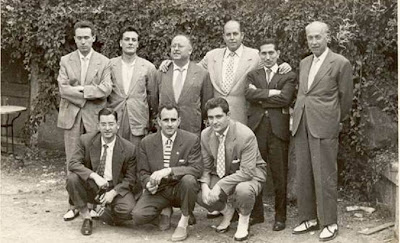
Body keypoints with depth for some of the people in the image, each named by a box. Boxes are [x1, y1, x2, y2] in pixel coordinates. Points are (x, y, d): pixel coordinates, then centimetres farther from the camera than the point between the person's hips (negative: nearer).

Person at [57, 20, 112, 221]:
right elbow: (63, 89, -4)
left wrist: (80, 89, -12)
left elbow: (105, 89, -9)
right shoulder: (66, 61, 8)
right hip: (71, 116, 2)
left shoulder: (104, 62, 4)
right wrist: (89, 94, -10)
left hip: (94, 117, -1)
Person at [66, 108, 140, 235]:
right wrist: (94, 176, -31)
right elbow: (73, 163, -16)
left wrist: (113, 192, -19)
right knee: (72, 178, -27)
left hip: (116, 188, -1)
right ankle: (86, 217, -8)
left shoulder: (128, 148, -11)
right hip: (91, 186, 1)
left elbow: (130, 178, -4)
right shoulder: (86, 140, -9)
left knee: (127, 209, -30)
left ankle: (100, 213, 5)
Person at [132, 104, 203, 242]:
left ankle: (183, 223, -12)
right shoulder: (146, 142, -1)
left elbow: (197, 169, -18)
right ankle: (165, 211, 12)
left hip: (180, 189, -1)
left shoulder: (192, 140, -8)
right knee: (138, 216, -23)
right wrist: (148, 184, -20)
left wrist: (169, 170, -30)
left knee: (189, 179, -35)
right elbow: (143, 172, 5)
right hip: (158, 190, 2)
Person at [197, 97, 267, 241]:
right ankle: (227, 211, 15)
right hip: (221, 174, 5)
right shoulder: (205, 135, -10)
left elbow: (247, 171, -29)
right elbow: (205, 166, -1)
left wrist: (220, 186, -33)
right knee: (199, 195, -18)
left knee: (243, 190, -39)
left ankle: (244, 219, -2)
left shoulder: (245, 135, -28)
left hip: (251, 173, -5)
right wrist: (205, 186, -21)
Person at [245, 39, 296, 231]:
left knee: (280, 175, 3)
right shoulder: (253, 75, 15)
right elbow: (249, 94, -5)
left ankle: (280, 216, 15)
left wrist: (260, 97, -4)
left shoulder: (288, 76, 7)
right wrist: (272, 92, -11)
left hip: (278, 129, -2)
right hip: (256, 128, 2)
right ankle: (256, 213, 18)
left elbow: (285, 98, -10)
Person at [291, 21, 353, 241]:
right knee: (303, 175, 9)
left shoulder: (341, 63, -3)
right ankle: (309, 218, 21)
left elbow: (346, 97, 4)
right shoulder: (304, 63, 16)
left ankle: (329, 223, 9)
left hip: (324, 126, -6)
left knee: (324, 176, -2)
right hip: (301, 125, 6)